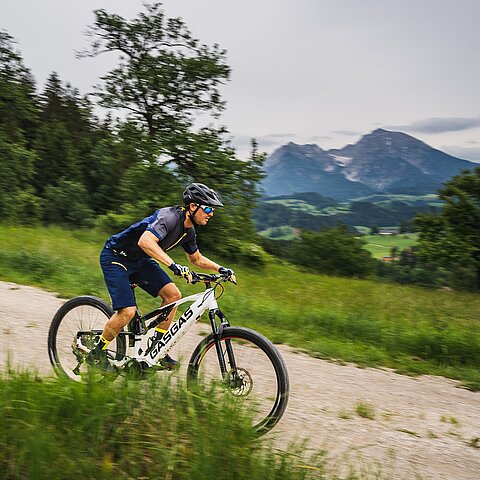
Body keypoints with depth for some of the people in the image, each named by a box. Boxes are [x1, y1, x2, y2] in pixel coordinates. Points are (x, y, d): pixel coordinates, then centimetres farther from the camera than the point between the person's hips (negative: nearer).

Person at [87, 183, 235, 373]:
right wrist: (174, 266, -49)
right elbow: (145, 241, -45)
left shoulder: (189, 231, 0)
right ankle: (97, 354, 4)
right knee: (128, 311, -19)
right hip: (115, 257, -9)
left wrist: (220, 268, 3)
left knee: (173, 295, -5)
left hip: (139, 261, 9)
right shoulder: (169, 217, -28)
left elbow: (197, 259, 17)